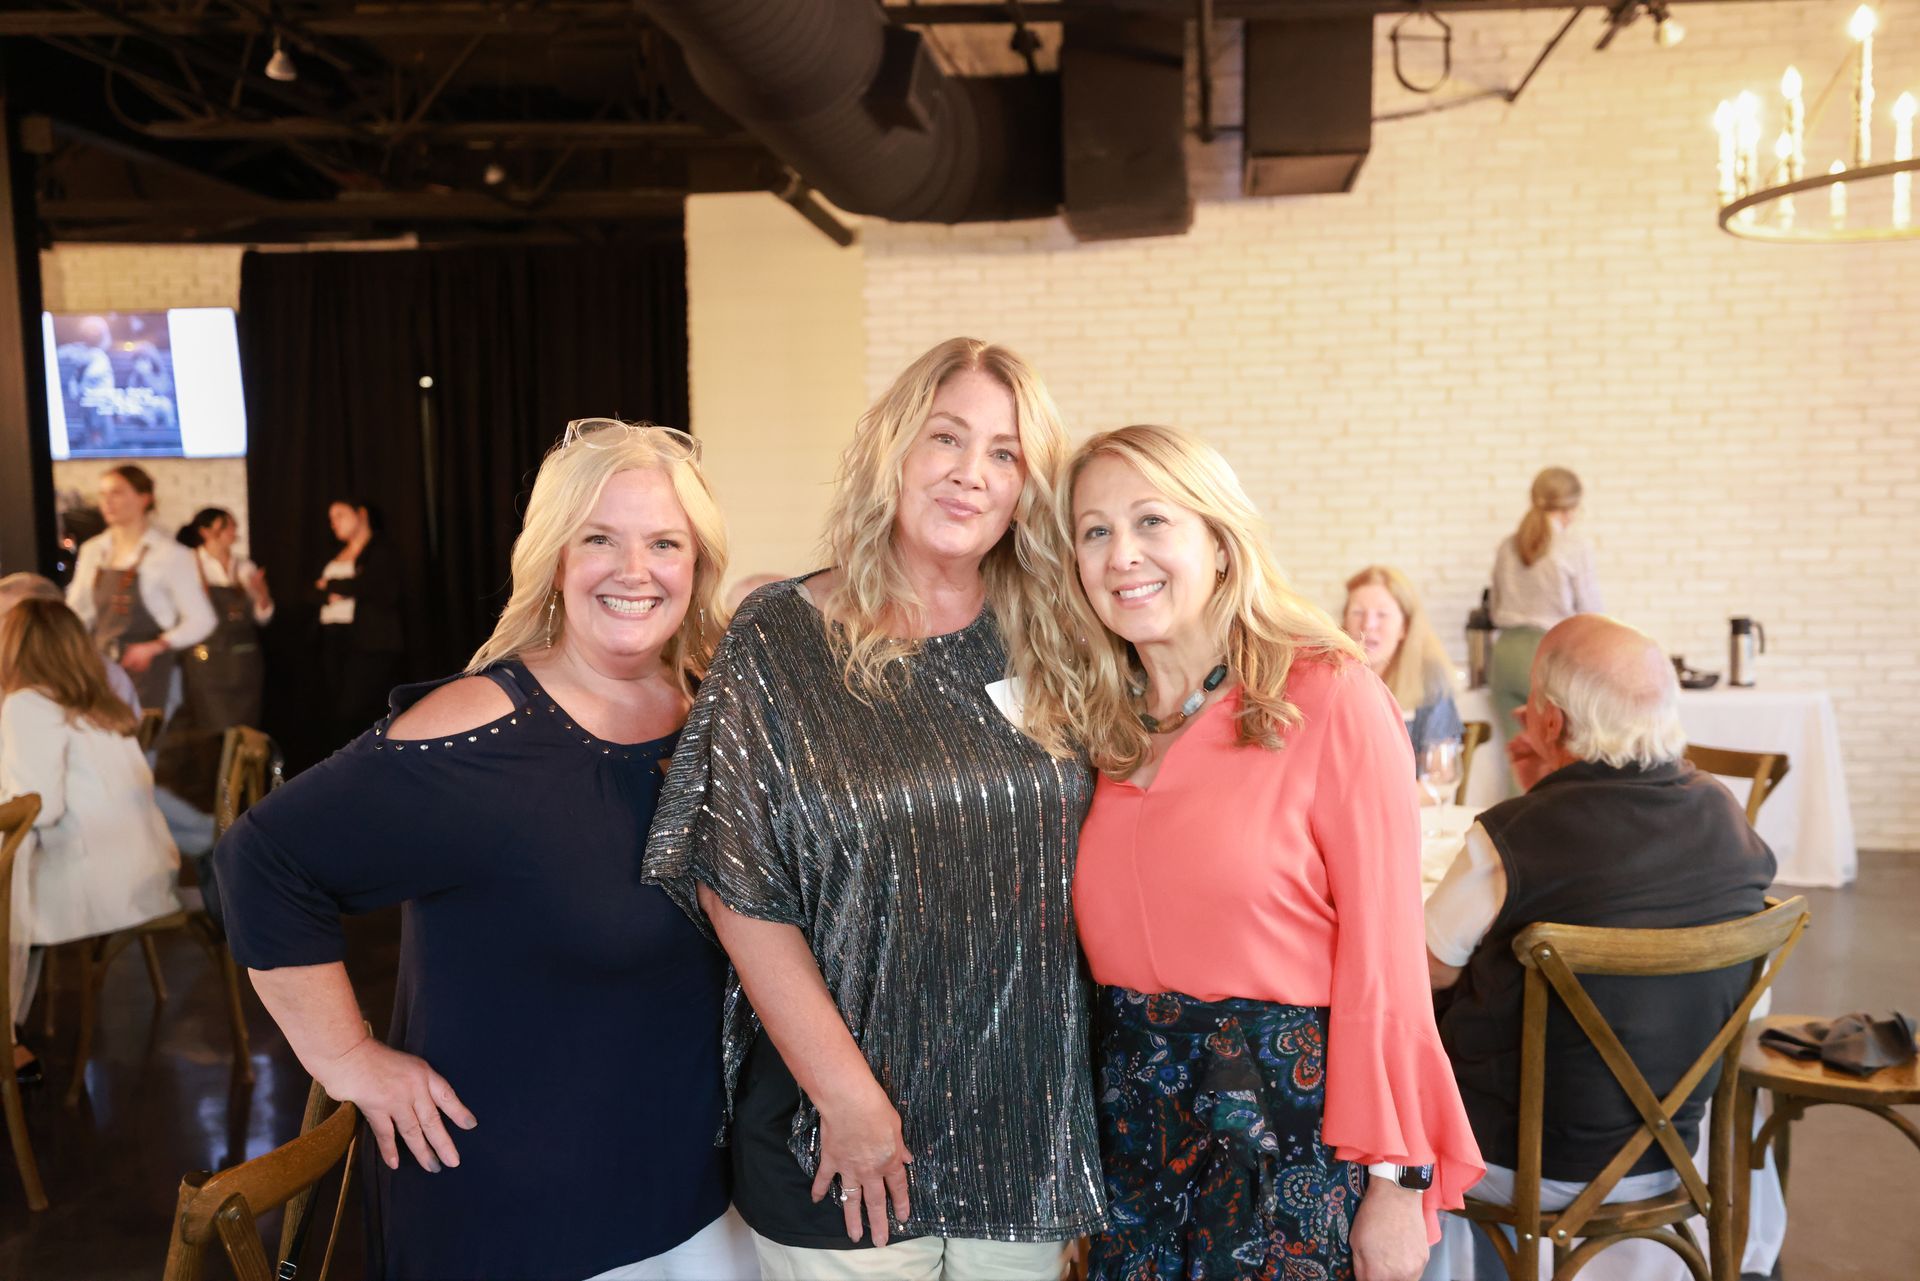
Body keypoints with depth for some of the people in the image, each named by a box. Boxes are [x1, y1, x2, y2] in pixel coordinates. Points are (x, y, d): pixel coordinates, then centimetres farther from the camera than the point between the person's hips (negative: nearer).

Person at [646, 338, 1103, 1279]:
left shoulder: (1040, 641, 0)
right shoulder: (781, 639, -9)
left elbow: (1086, 851, 8)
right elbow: (738, 890, -10)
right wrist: (846, 1095, -13)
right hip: (841, 1133, -3)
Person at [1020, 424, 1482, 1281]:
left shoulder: (1328, 699, -12)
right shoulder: (1093, 723, 4)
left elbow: (1382, 955, -13)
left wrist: (1395, 1179, -13)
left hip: (1290, 1109, -4)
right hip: (1133, 1116, 5)